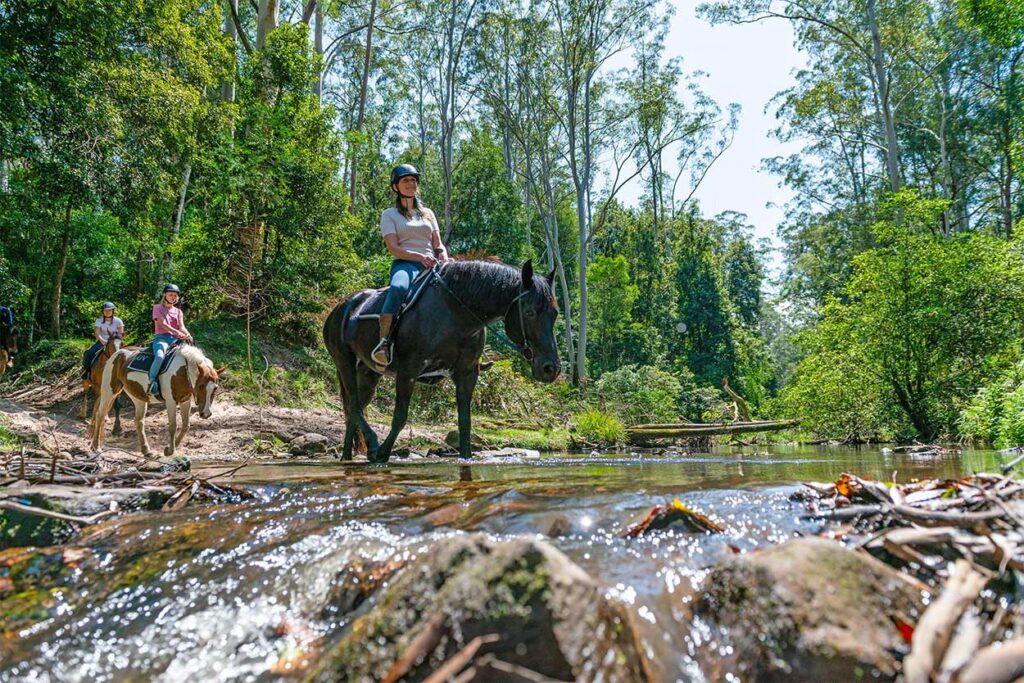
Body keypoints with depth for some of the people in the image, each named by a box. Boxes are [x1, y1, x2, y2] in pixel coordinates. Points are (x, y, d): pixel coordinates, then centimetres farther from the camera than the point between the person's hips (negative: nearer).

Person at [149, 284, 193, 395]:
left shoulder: (178, 311, 20)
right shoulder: (158, 308, 8)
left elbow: (181, 326, 4)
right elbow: (162, 324, -8)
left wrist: (187, 335, -20)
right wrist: (177, 332, -25)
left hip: (175, 339, 5)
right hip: (161, 337, -5)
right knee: (160, 356, -35)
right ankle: (151, 381, -28)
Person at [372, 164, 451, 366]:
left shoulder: (428, 213, 25)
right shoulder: (389, 215, 11)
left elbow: (438, 244, 18)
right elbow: (393, 248, -3)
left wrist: (444, 258, -6)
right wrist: (419, 257, -19)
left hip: (431, 265, 4)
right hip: (405, 264, -4)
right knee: (398, 288, -40)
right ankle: (384, 343, -46)